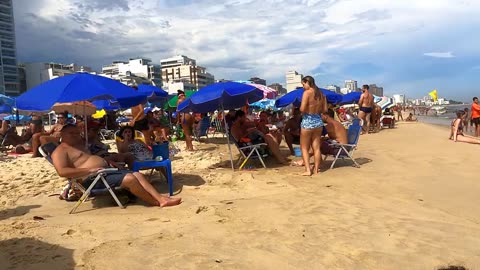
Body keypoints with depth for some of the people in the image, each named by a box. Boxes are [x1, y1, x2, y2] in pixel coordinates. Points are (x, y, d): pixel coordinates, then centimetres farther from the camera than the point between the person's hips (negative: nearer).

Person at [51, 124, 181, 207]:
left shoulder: (80, 144, 26)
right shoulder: (60, 151, -2)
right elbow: (62, 171, -19)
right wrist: (90, 170, -23)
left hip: (106, 170, 10)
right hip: (92, 178, -10)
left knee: (137, 175, -7)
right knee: (130, 178, -24)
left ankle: (161, 198, -17)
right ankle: (156, 202, -12)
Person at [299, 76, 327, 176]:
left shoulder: (307, 92, -13)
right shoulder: (321, 94, 6)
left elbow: (302, 109, -19)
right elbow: (324, 109, 8)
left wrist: (308, 110, 2)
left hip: (308, 121, -6)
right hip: (318, 121, 6)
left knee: (304, 148, 6)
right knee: (316, 148, 11)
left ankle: (308, 170, 0)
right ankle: (316, 169, 16)